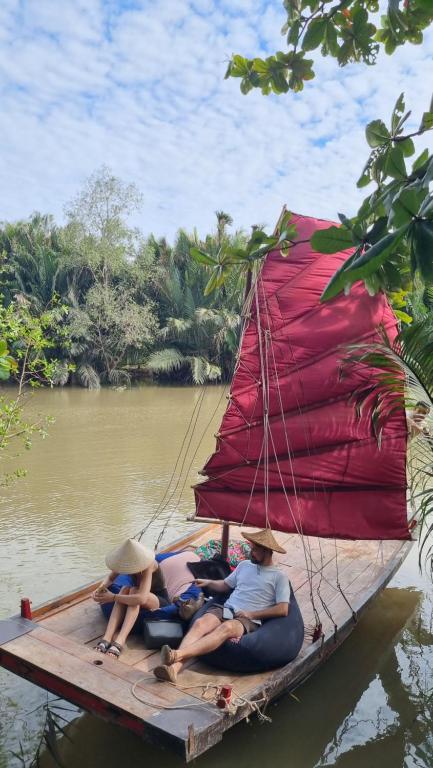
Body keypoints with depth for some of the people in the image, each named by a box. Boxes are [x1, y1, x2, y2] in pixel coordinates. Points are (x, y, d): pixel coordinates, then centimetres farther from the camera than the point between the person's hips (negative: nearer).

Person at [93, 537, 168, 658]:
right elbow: (110, 577, 2)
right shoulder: (128, 561, -15)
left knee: (134, 592, -35)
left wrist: (113, 597, -36)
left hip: (160, 600, -6)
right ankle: (107, 638, -37)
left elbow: (141, 598, -44)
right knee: (125, 590, -27)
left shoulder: (148, 565, -34)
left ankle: (119, 641, -44)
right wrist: (101, 587, -20)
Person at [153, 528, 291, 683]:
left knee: (226, 627, -39)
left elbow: (283, 610, -4)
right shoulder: (244, 565, 22)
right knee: (200, 623, -29)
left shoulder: (279, 577, 6)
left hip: (248, 620, -5)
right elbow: (225, 585, 30)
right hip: (225, 609, 5)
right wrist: (209, 582, 12)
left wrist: (252, 614, -8)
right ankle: (174, 667, -48)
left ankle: (178, 654, -56)